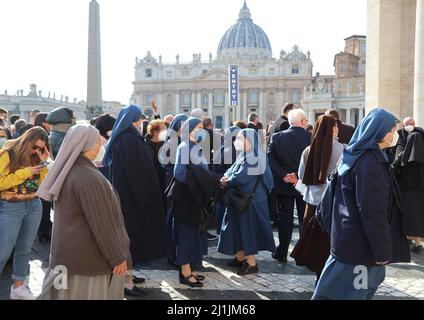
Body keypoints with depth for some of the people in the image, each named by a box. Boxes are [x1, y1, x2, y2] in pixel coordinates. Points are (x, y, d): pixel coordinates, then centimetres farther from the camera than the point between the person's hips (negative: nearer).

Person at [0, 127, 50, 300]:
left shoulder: (36, 156, 5)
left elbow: (44, 184, 3)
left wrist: (43, 162, -9)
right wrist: (25, 172, -19)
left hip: (34, 206, 6)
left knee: (25, 248, 13)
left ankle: (18, 287, 25)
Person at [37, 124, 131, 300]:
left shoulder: (66, 172, 6)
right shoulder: (89, 178, -23)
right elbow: (102, 223, -22)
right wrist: (117, 257, -15)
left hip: (68, 253, 9)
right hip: (88, 257, -9)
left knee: (70, 292, 17)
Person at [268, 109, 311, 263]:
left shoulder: (276, 137, -5)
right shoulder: (312, 137, -10)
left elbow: (270, 160, -9)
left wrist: (284, 175, -10)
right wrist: (301, 177, -12)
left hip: (284, 185, 1)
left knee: (285, 218, 11)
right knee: (305, 219, 12)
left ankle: (282, 253, 16)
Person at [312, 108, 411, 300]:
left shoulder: (358, 156, 10)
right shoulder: (370, 163, -23)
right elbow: (373, 212, -24)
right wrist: (382, 250, -18)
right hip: (359, 243, -10)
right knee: (351, 291, 3)